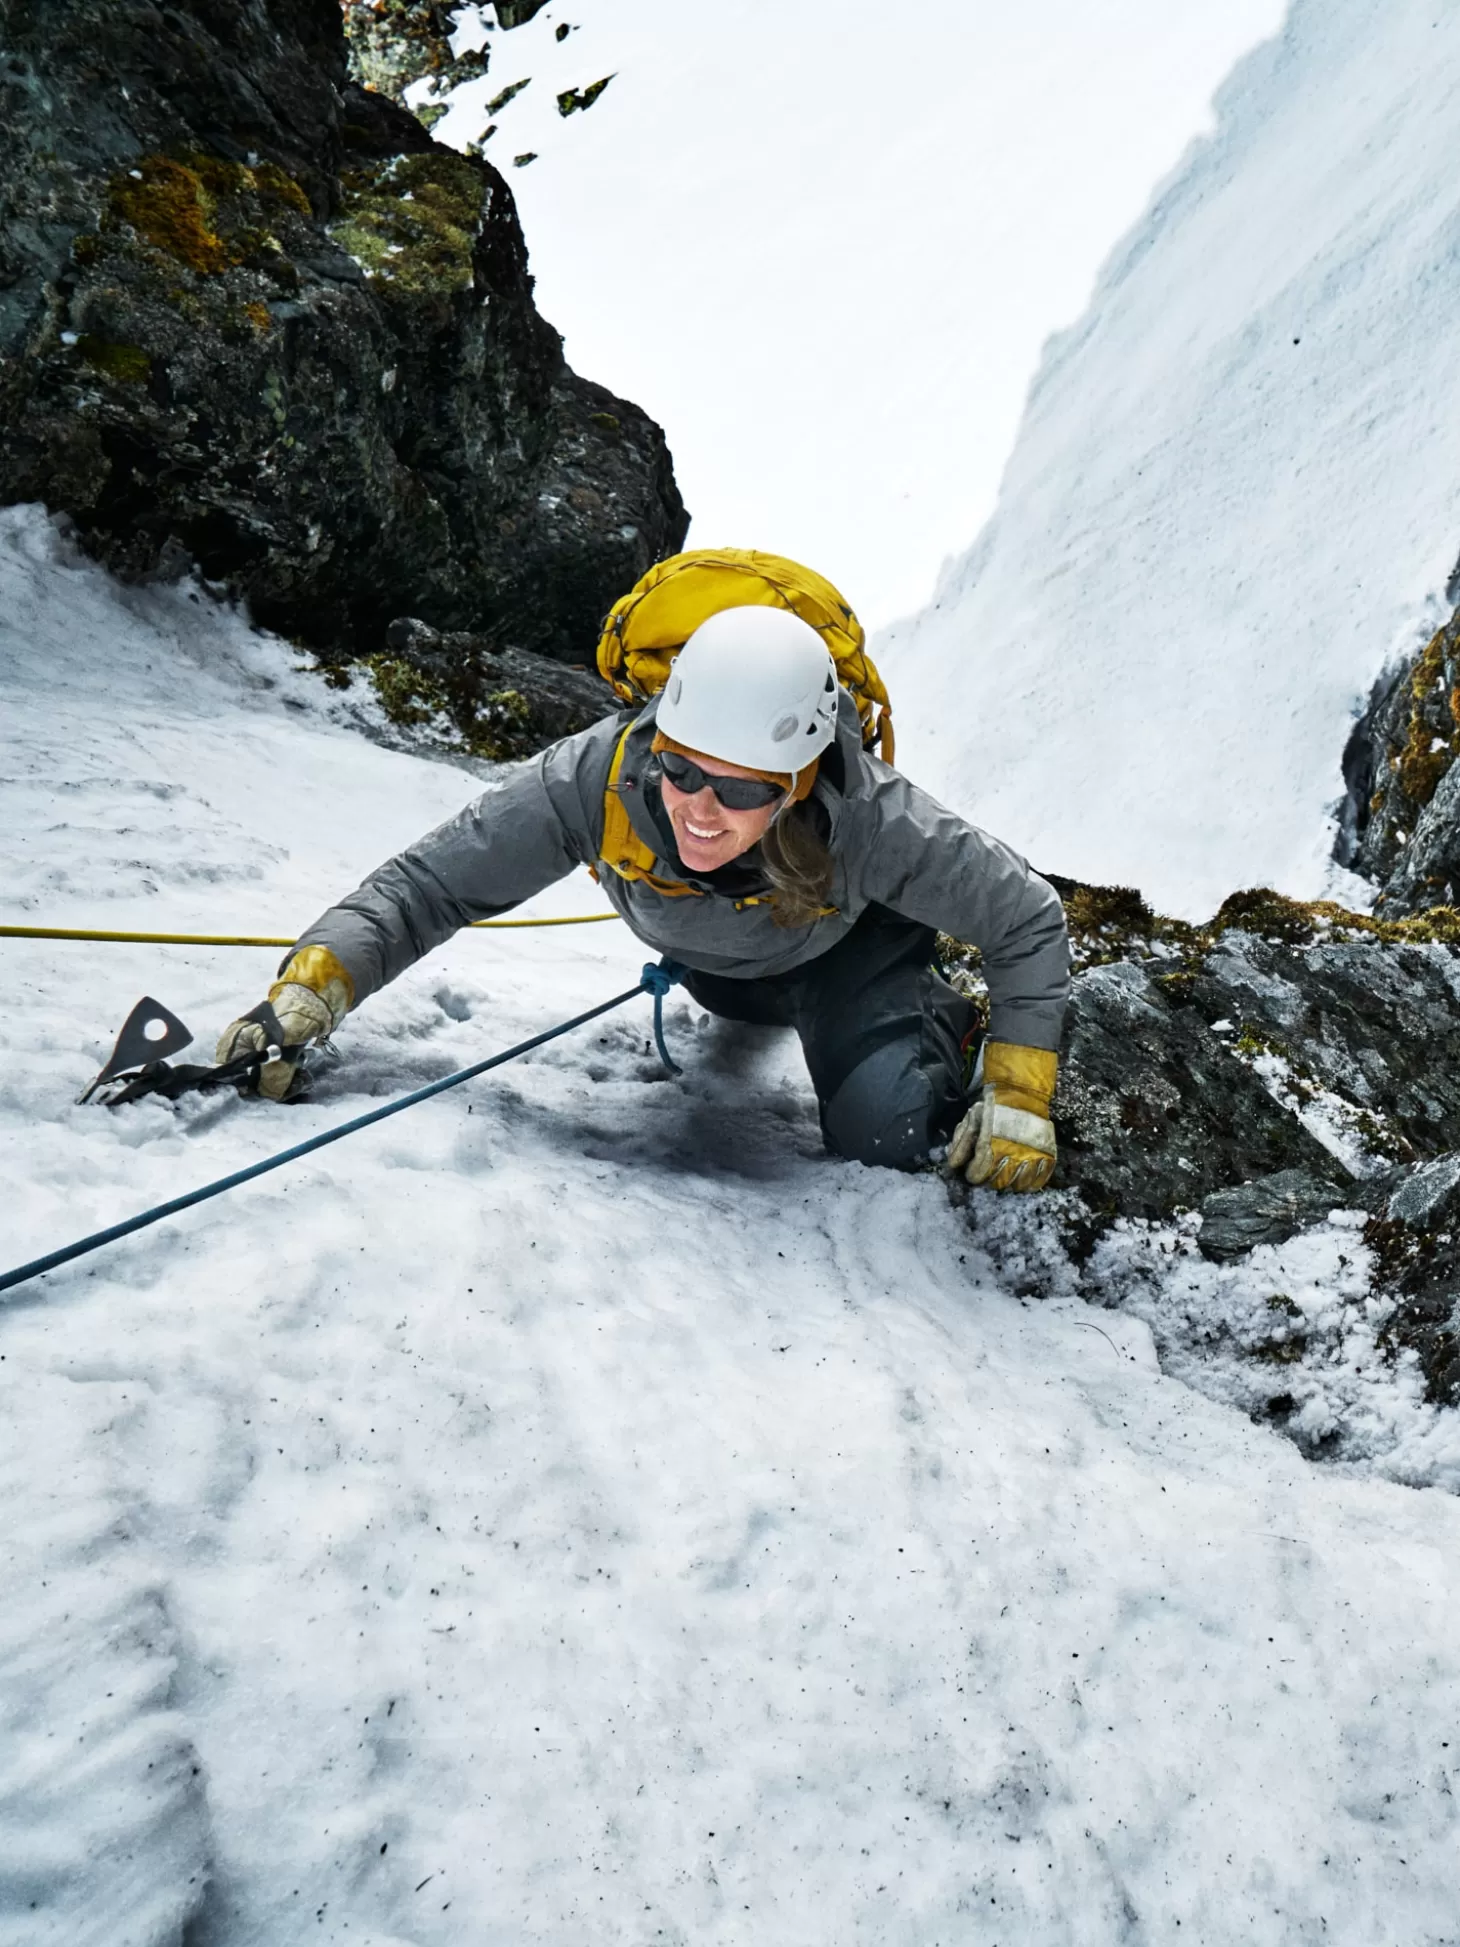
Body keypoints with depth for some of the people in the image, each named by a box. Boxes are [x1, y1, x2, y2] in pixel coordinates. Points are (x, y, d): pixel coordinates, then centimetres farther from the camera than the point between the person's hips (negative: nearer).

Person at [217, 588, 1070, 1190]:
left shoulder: (870, 821, -45)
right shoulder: (598, 778, -42)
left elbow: (1029, 918, -29)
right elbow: (431, 882, -34)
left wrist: (1018, 1094, -35)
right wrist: (318, 978, -49)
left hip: (846, 942, -3)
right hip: (708, 961, 3)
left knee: (886, 1134, -19)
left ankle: (940, 1023, 12)